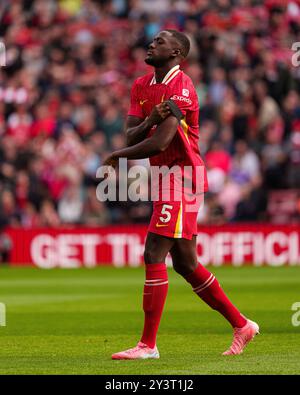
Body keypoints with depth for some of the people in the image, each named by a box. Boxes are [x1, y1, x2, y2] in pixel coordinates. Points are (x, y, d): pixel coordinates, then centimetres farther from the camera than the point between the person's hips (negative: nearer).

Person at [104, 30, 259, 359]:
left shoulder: (181, 87, -15)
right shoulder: (142, 86, 12)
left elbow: (160, 142, -22)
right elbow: (131, 137, 4)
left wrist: (117, 157, -9)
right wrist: (151, 119, -17)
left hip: (181, 176, -9)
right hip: (166, 178, 9)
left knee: (154, 255, -13)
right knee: (185, 264, 13)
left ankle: (148, 345, -10)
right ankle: (241, 325, 25)